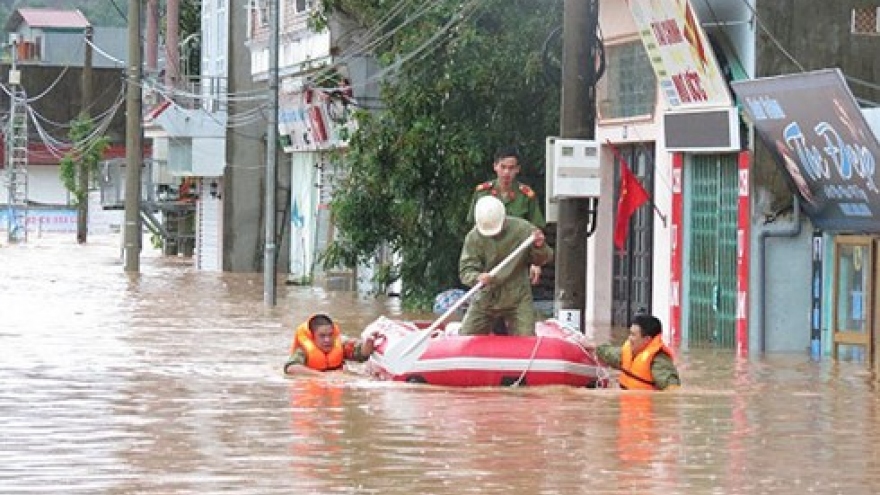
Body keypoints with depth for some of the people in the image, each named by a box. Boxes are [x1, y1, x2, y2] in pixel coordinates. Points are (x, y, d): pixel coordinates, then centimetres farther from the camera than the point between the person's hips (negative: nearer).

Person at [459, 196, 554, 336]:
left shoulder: (522, 229, -9)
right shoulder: (474, 237, -9)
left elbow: (543, 260, 0)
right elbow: (465, 271, -11)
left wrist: (540, 247, -23)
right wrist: (477, 278, -34)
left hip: (517, 299, -1)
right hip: (486, 298, 1)